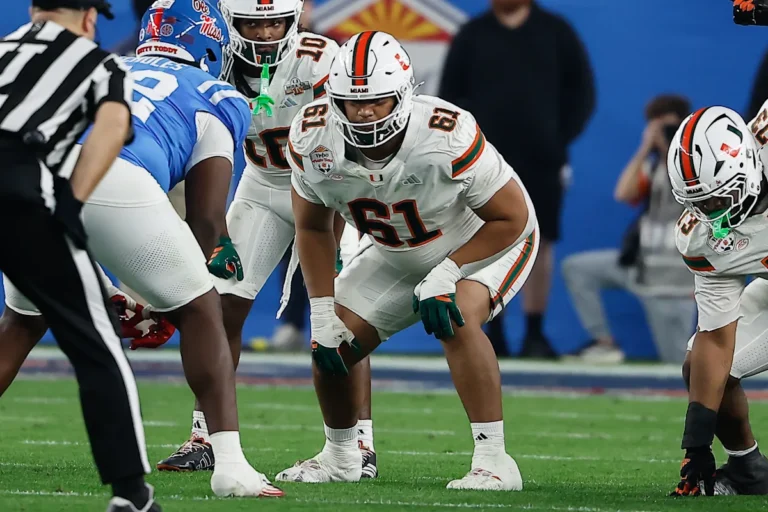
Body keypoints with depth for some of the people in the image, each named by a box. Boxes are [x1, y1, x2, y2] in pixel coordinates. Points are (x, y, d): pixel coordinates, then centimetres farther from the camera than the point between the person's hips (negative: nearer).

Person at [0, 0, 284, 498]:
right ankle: (230, 465, 7)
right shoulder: (216, 100, 28)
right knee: (200, 311, 16)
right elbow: (206, 218, 18)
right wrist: (164, 298, 31)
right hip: (119, 181, -4)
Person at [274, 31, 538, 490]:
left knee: (456, 321, -33)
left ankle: (494, 461, -27)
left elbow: (512, 218, -26)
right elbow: (314, 228, -6)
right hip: (398, 254, 5)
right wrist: (323, 316, -10)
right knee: (335, 345, 1)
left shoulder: (446, 138, -39)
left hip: (487, 240, -5)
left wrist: (445, 275, -31)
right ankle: (340, 457, 29)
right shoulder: (315, 142, -25)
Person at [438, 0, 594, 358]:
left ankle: (535, 333, 6)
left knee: (540, 244, 0)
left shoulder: (556, 32, 4)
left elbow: (582, 90, 7)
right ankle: (492, 332, 5)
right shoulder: (472, 35, 5)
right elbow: (449, 95, 7)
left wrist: (562, 138, -2)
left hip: (542, 162, 0)